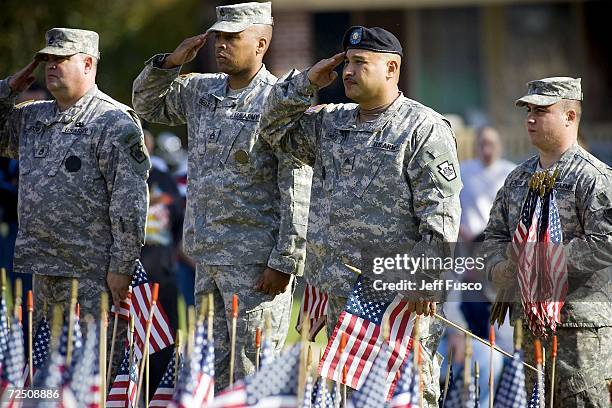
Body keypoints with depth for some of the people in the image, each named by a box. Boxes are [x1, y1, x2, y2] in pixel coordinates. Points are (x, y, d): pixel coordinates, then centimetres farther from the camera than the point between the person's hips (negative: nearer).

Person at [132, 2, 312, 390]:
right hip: (208, 256, 7)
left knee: (252, 372, -6)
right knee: (217, 369, 12)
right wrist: (171, 62, 6)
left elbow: (298, 192, -14)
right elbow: (147, 103, 26)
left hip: (257, 262, -7)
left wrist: (284, 263, -18)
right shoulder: (202, 90, 10)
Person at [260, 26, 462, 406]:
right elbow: (276, 125, 25)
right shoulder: (329, 123, 16)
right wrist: (306, 83, 10)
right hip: (339, 291, 8)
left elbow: (440, 217, -12)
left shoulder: (424, 129, -6)